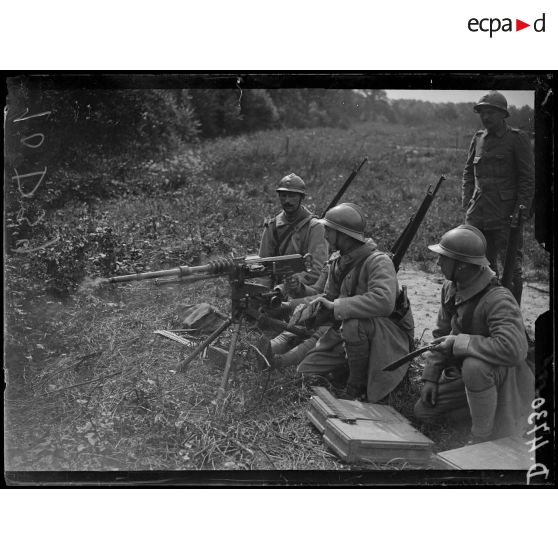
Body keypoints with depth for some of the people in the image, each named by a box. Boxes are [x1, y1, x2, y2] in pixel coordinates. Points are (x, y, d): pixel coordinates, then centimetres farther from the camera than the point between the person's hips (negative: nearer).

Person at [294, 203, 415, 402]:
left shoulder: (378, 261, -21)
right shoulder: (338, 264, 6)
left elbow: (383, 301, -39)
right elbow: (329, 297, 15)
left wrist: (335, 306, -34)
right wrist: (318, 302, -10)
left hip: (391, 336, -7)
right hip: (347, 334, 7)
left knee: (353, 324, -39)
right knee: (306, 371, -3)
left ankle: (358, 387, -17)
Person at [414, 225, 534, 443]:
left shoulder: (499, 300, -31)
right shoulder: (450, 288, -4)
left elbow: (514, 349, -46)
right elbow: (442, 335, 7)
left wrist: (459, 342, -35)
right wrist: (431, 377, 1)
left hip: (502, 377, -8)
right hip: (463, 374, 8)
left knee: (474, 365, -40)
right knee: (423, 412, 6)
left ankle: (482, 436, -19)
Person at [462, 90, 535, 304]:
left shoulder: (517, 138, -2)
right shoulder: (478, 138, 12)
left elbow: (528, 178, -4)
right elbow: (468, 172, 19)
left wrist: (521, 210, -12)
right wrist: (467, 203, 8)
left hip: (506, 214, -5)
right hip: (478, 214, 5)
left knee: (511, 266, -3)